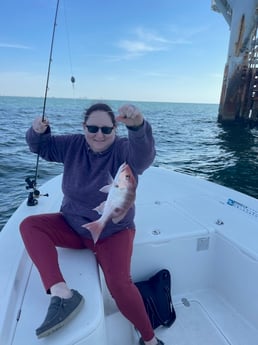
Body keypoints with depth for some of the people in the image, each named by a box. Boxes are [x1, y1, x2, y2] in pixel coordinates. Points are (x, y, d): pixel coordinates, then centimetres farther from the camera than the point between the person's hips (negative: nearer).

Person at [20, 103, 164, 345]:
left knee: (119, 285, -21)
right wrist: (38, 131, -18)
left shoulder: (123, 149, -16)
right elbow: (42, 146, 7)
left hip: (113, 232, -4)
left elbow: (144, 154, -38)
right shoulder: (74, 145, -2)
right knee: (29, 225, -14)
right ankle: (62, 294, -27)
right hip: (72, 225, 5)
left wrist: (138, 126, -60)